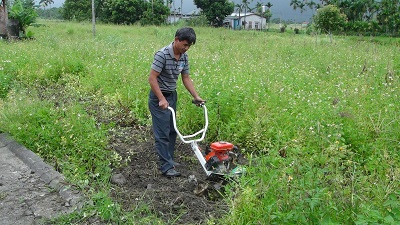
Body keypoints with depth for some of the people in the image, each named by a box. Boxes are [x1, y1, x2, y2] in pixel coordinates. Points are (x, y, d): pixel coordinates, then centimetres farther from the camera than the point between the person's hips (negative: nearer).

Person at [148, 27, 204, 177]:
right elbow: (152, 78, -21)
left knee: (172, 130, 14)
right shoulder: (162, 54, -21)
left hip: (172, 95, 8)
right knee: (162, 133, -5)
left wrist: (196, 97, 2)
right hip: (159, 97, -8)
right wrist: (162, 99, -25)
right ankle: (166, 167, 0)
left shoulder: (184, 56, 1)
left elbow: (186, 78, 9)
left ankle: (169, 159, 27)